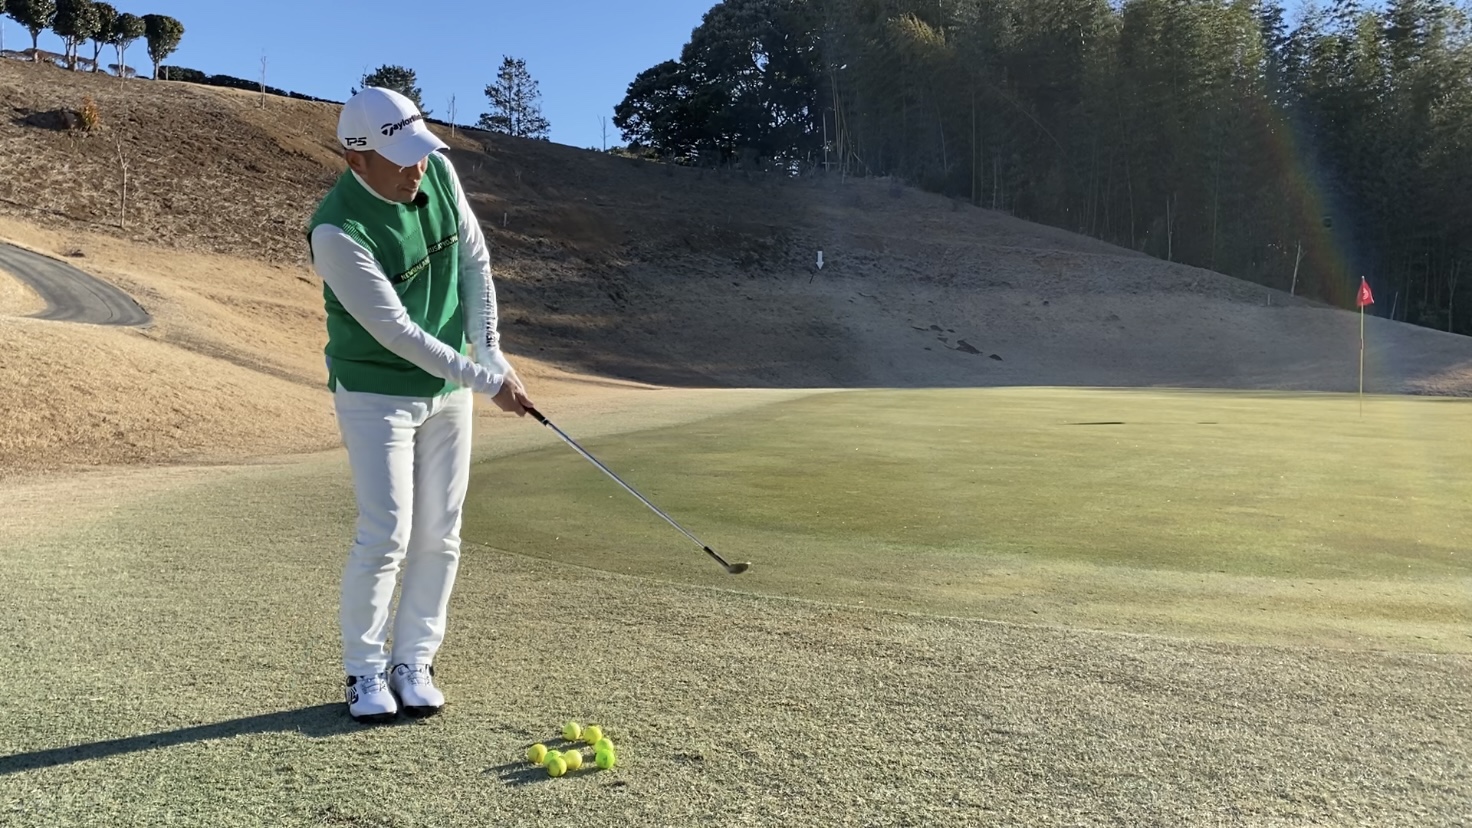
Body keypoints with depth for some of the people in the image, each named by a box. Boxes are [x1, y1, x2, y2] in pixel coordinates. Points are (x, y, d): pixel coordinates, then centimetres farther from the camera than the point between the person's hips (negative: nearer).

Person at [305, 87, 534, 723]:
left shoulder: (439, 174, -6)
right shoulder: (338, 230, -24)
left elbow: (474, 260, 5)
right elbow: (395, 332, -23)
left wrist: (489, 351, -3)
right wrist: (486, 381, -19)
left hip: (448, 386, 6)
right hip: (375, 392, -5)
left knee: (439, 535, 6)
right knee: (386, 534, -9)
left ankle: (413, 662, 20)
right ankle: (364, 670, 12)